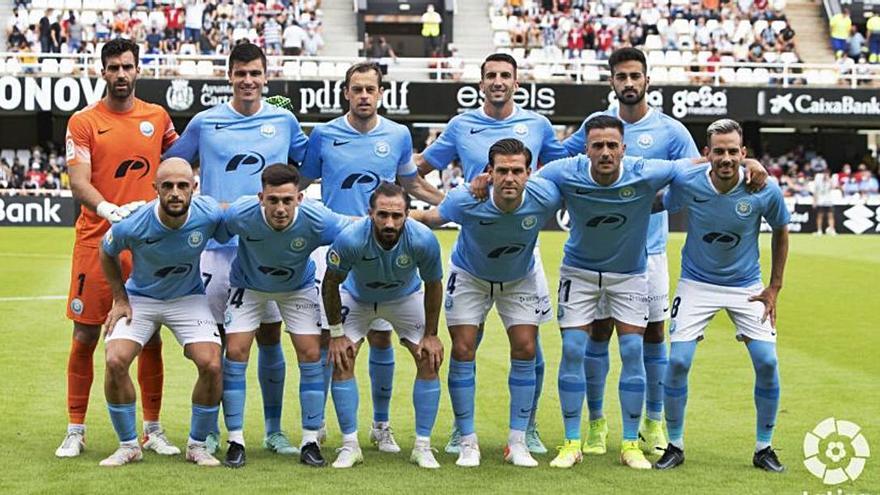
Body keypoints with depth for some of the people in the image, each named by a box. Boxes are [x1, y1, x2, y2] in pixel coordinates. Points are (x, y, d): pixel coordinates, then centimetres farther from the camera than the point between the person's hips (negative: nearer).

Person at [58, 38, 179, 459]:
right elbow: (78, 182, -10)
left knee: (150, 337, 4)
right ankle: (75, 432, 10)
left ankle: (152, 430, 15)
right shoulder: (83, 122, 0)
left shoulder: (157, 117, 9)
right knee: (85, 336, 1)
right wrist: (109, 210, -27)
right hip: (96, 241, -2)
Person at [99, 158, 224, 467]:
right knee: (115, 361, -21)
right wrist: (119, 299, -4)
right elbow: (107, 253, -5)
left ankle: (197, 445, 6)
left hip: (188, 297, 1)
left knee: (211, 366, -17)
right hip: (140, 297, -1)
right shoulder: (132, 225, -28)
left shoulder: (209, 215, -25)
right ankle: (128, 446, 0)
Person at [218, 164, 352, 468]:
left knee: (311, 354, -8)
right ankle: (236, 441, 0)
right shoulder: (241, 215, -36)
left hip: (298, 287, 0)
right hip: (249, 286, 0)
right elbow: (215, 236, -14)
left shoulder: (316, 220, -36)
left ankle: (310, 442, 4)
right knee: (235, 353, -11)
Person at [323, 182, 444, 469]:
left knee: (430, 361, -10)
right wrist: (336, 333, -15)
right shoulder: (350, 239, -38)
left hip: (406, 298, 1)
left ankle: (423, 446, 1)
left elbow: (433, 285, -14)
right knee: (341, 361, -14)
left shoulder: (423, 240, -34)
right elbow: (330, 284, -18)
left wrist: (431, 334, -9)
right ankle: (350, 445, -3)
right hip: (357, 298, -1)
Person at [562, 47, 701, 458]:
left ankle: (654, 425, 15)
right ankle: (595, 423, 13)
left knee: (652, 335, 4)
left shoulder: (671, 131, -2)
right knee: (598, 333, 3)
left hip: (649, 251, -1)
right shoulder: (596, 123, 5)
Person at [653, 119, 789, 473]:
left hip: (747, 285, 0)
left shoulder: (765, 191, -19)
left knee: (766, 361, -10)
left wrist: (774, 288, 1)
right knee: (678, 361, -11)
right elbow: (658, 205, 2)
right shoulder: (687, 184, -21)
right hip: (696, 284, 0)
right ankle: (674, 446, 7)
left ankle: (764, 449, 8)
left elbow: (780, 232, 0)